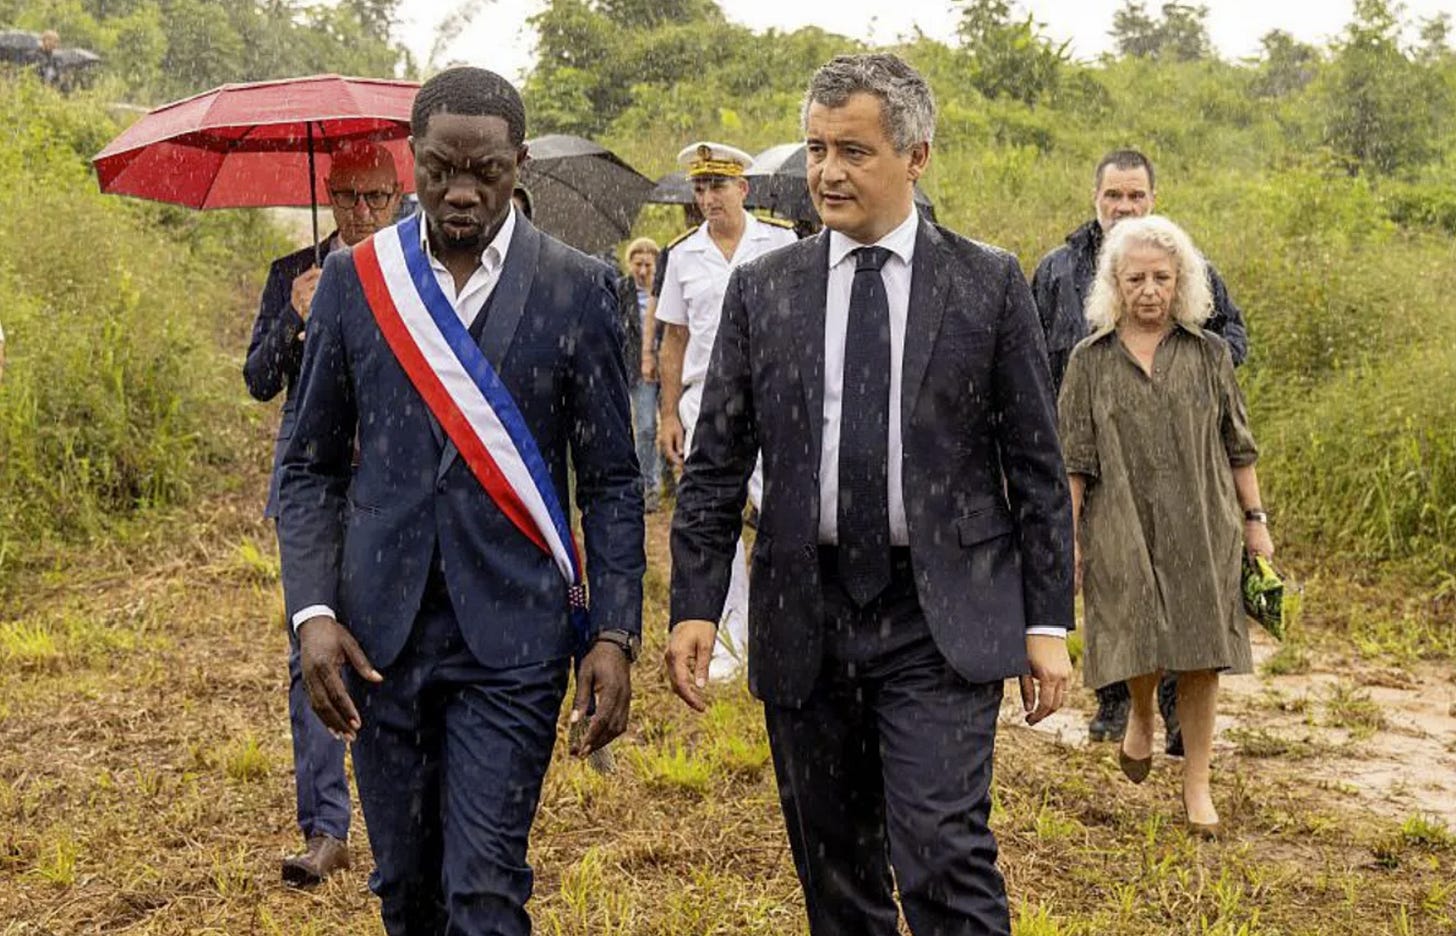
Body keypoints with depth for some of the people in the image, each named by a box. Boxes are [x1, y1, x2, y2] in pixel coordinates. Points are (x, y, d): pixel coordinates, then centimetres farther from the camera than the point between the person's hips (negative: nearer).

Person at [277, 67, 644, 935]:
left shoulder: (579, 287, -1)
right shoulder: (355, 278, 3)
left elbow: (612, 481, 1)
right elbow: (313, 466, 7)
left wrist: (614, 635, -6)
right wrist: (312, 611, -5)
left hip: (512, 634, -2)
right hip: (378, 633, 3)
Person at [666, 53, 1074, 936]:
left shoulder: (989, 283, 1)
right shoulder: (763, 290, 5)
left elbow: (1037, 465, 2)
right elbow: (716, 466, 6)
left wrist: (1048, 622, -1)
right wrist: (696, 605, -3)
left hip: (942, 621, -2)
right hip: (805, 620, 3)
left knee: (944, 854, -12)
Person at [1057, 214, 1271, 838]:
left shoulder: (1209, 354, 5)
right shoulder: (1091, 360, 3)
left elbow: (1238, 446, 9)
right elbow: (1074, 459, 3)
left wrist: (1255, 520, 7)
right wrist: (1069, 536, -1)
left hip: (1202, 528, 1)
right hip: (1123, 530, -1)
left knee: (1199, 658, 1)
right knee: (1141, 647, -7)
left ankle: (1197, 784, 16)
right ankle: (1141, 717, 30)